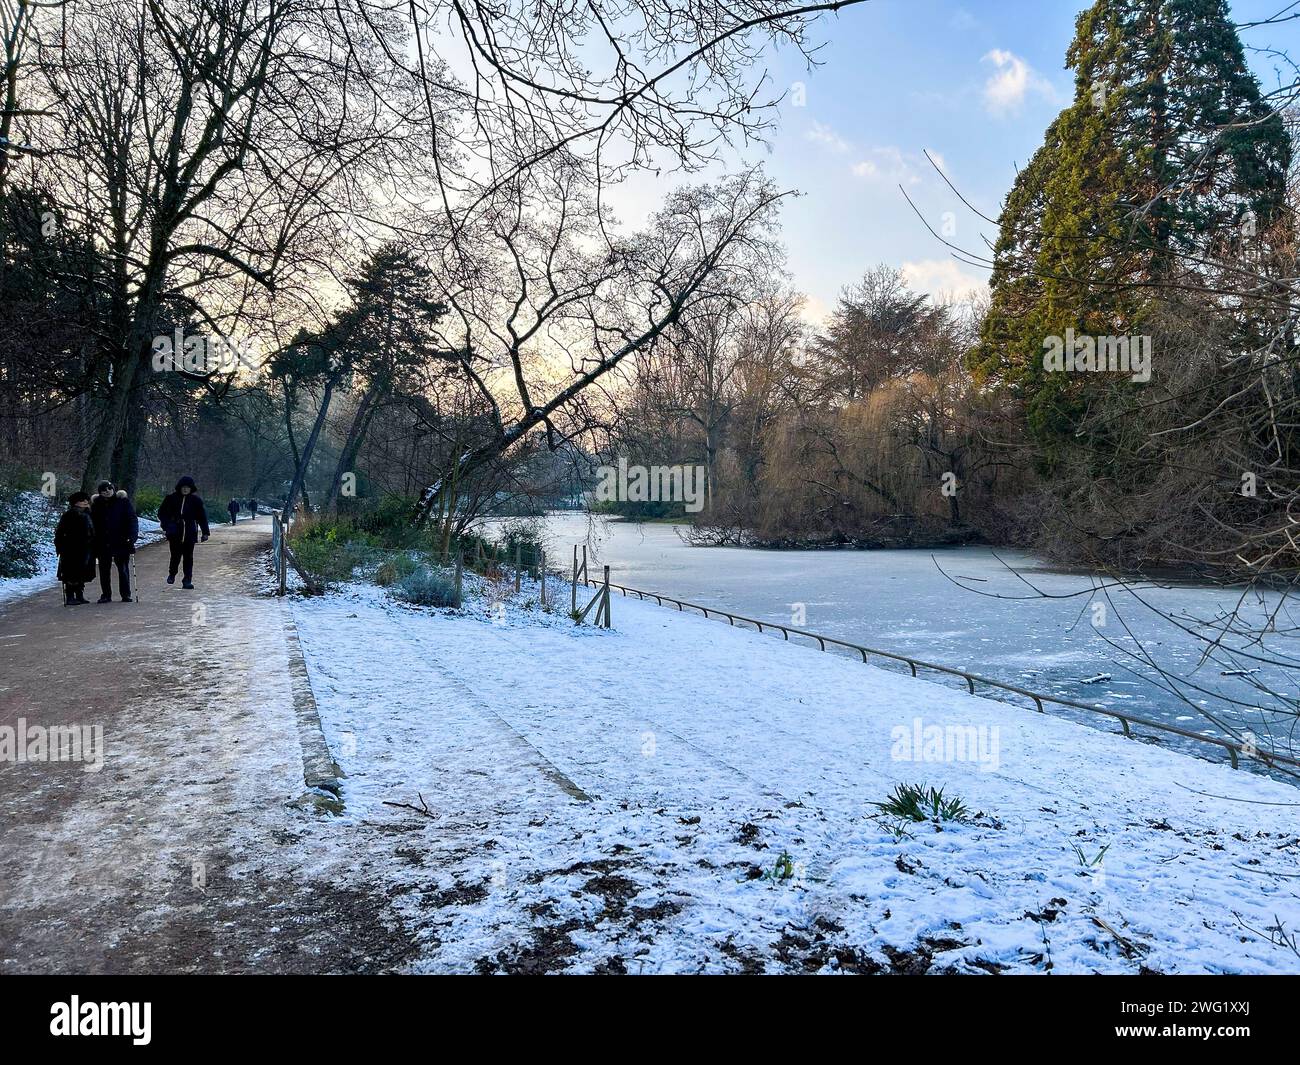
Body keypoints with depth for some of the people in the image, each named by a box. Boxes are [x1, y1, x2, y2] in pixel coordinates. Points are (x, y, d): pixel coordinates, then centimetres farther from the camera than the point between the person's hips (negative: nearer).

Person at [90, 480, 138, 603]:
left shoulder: (122, 501, -1)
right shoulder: (96, 504, 7)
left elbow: (132, 519, -3)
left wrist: (132, 536, -15)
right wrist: (94, 540, 5)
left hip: (121, 542, -3)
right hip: (102, 544, 3)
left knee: (123, 569, 1)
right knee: (104, 570, 8)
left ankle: (125, 594, 9)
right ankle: (106, 595, 17)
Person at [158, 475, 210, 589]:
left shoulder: (195, 500, 4)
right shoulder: (171, 498, 3)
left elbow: (202, 517, 7)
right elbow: (162, 513, 11)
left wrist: (205, 532, 2)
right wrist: (166, 525, -3)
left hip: (190, 534, 0)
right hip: (175, 534, 0)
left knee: (188, 557, 0)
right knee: (176, 556, 0)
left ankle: (187, 580, 5)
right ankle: (172, 574, 27)